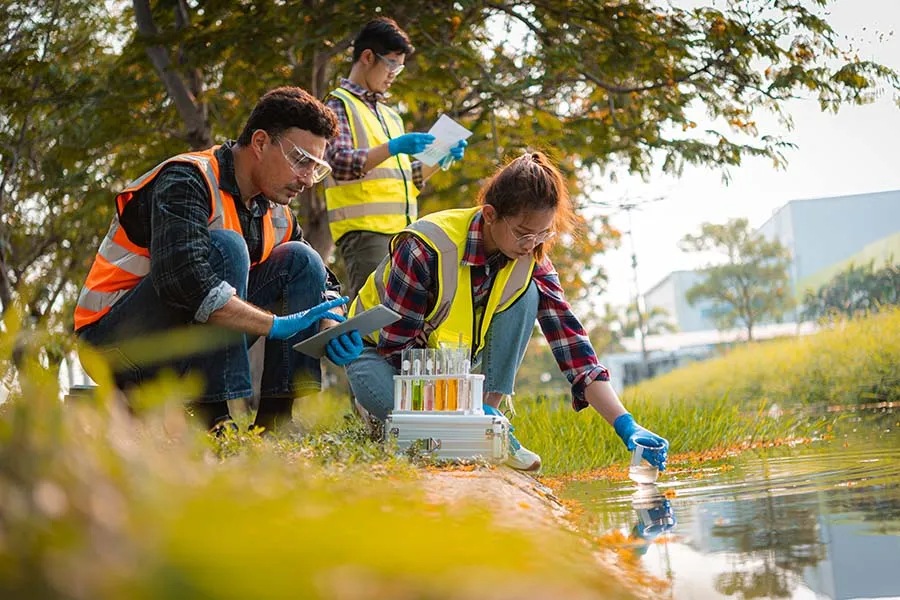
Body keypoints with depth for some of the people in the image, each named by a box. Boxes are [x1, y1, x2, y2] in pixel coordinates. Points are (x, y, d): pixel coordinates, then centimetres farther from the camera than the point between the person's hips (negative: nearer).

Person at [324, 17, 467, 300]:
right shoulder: (339, 105, 1)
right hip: (365, 231, -8)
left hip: (402, 231, 8)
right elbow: (340, 165, -14)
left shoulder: (390, 115, 24)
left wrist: (441, 159, 8)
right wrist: (392, 147, -24)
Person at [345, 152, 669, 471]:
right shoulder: (426, 247, -32)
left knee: (525, 295, -22)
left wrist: (625, 425, -32)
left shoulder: (531, 262, -17)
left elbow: (571, 343, -21)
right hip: (382, 351, -4)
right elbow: (396, 344, -28)